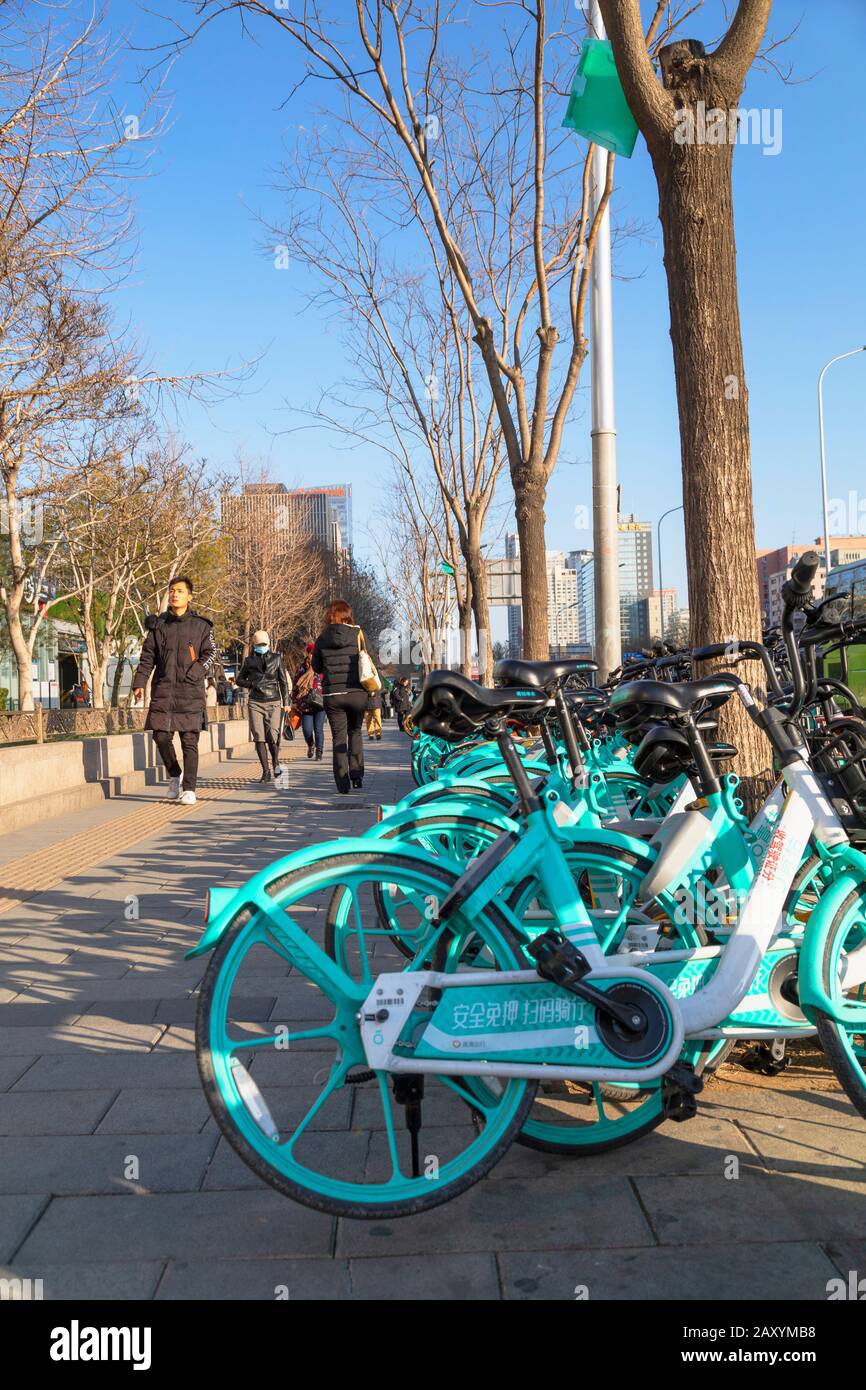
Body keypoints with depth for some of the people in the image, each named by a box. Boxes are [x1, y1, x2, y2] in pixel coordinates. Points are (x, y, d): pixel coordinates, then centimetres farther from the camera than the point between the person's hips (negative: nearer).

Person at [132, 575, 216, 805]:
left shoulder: (200, 625, 7)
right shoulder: (158, 624, 12)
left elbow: (210, 652, 5)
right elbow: (147, 656, 11)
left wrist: (197, 672, -12)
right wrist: (139, 682, 1)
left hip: (190, 690, -2)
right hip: (163, 689, 2)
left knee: (190, 740, -4)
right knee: (161, 736, -1)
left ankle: (189, 789, 0)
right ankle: (174, 776, 23)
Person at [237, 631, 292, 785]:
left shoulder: (276, 658, 9)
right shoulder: (249, 660, 11)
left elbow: (283, 681, 11)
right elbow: (239, 679, 18)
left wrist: (286, 703, 6)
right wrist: (251, 684, -3)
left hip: (274, 702, -1)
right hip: (255, 702, 1)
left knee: (272, 736, -12)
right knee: (259, 737, -5)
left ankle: (276, 764, 12)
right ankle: (266, 771, 1)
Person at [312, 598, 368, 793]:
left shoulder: (322, 639, 1)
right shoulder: (357, 634, -3)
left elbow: (316, 667, 10)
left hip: (332, 694, 0)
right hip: (356, 692, 0)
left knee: (339, 737, 7)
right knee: (355, 732, 20)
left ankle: (343, 783, 3)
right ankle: (357, 774, 10)